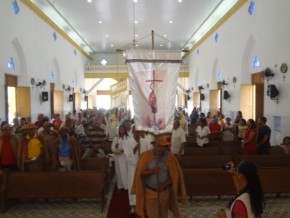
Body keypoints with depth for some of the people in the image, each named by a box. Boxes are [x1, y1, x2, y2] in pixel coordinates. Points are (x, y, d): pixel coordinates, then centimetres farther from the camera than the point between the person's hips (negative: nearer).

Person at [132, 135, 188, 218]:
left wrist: (164, 184, -18)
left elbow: (175, 175, -5)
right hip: (150, 192, -1)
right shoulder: (146, 155, -14)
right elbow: (139, 174, -10)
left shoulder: (170, 157, -12)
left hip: (164, 192, 2)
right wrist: (151, 171, -27)